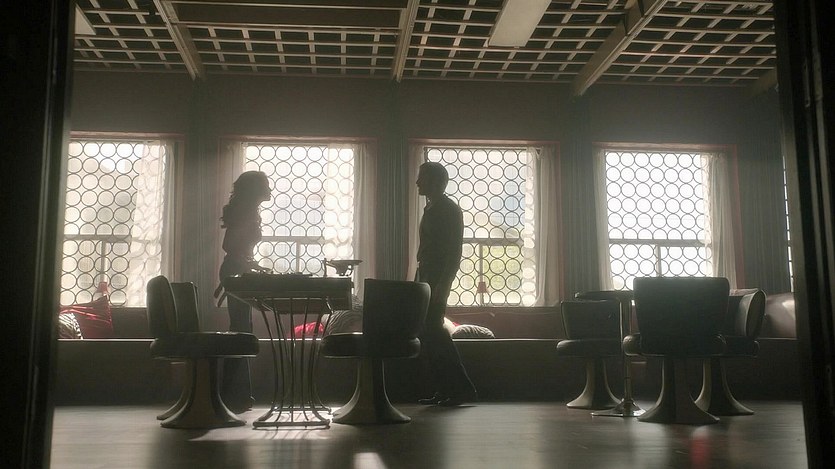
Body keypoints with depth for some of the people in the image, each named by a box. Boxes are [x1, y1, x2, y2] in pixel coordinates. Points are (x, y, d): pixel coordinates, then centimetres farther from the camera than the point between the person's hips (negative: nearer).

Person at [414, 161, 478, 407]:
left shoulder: (449, 209, -8)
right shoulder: (431, 209, 19)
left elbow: (454, 252, -16)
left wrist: (442, 285, -23)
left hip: (438, 279, -9)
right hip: (426, 279, 9)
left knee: (432, 330, -13)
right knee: (427, 333, 6)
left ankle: (463, 388, -9)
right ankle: (443, 391, 10)